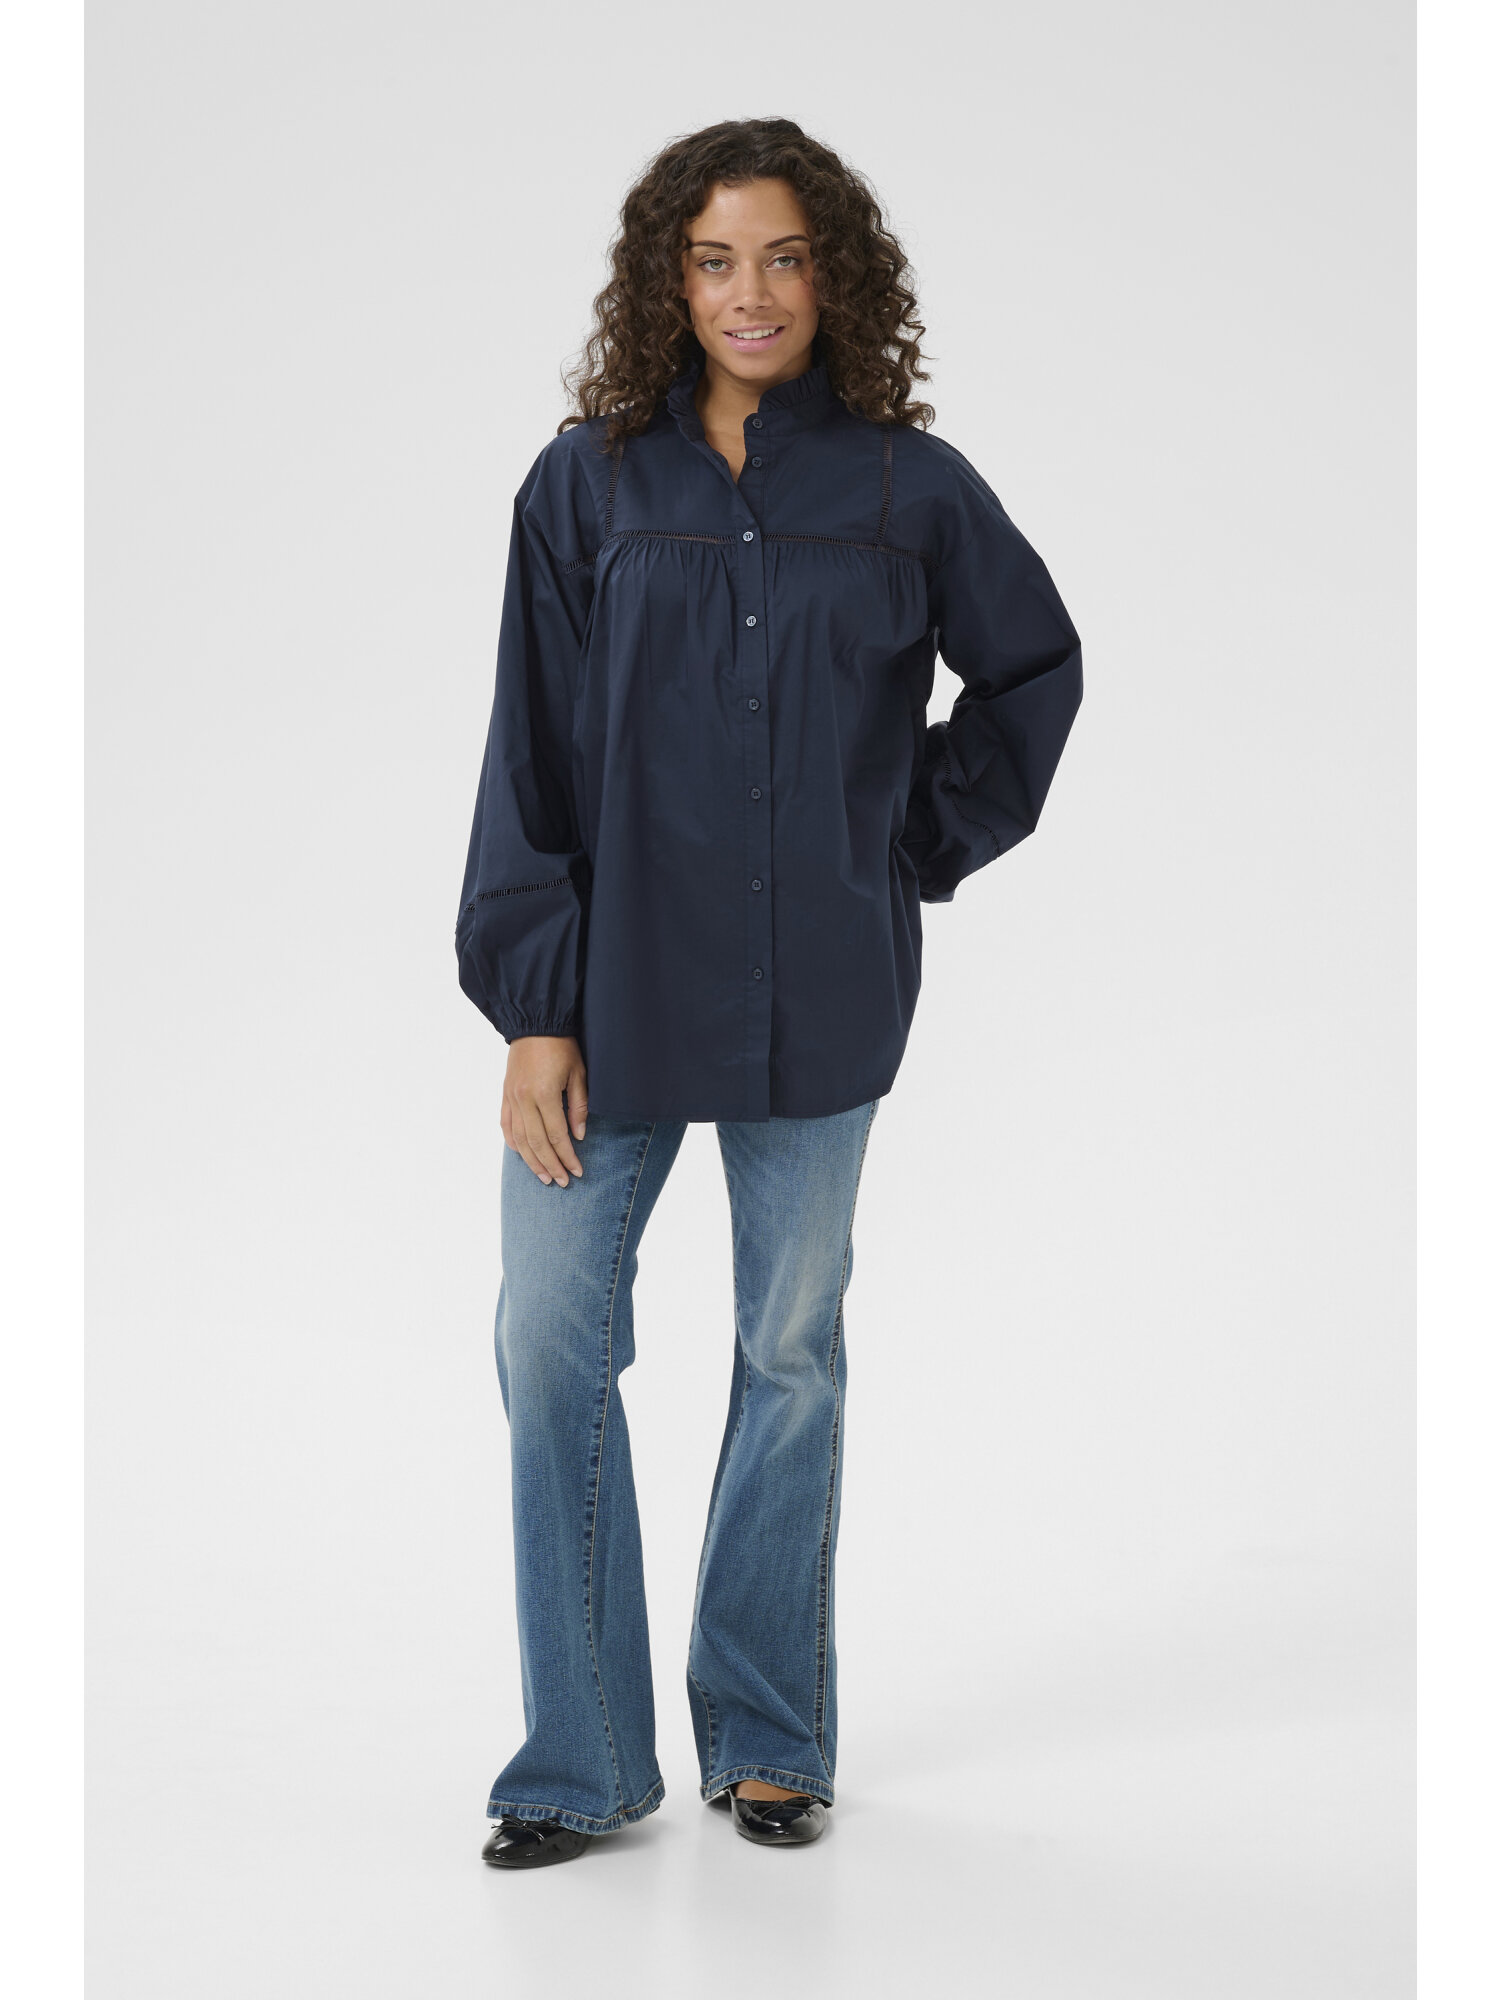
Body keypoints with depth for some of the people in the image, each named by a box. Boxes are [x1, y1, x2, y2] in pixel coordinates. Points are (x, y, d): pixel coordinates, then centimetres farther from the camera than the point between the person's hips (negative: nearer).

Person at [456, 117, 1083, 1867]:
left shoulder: (909, 487, 1)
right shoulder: (587, 484, 0)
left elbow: (1036, 670, 15)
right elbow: (531, 756, -1)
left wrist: (925, 840, 5)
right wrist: (534, 1007, -7)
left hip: (818, 1000, 0)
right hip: (616, 990, 0)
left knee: (791, 1355, 10)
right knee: (552, 1347, -3)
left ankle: (770, 1739, 25)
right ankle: (582, 1764, 11)